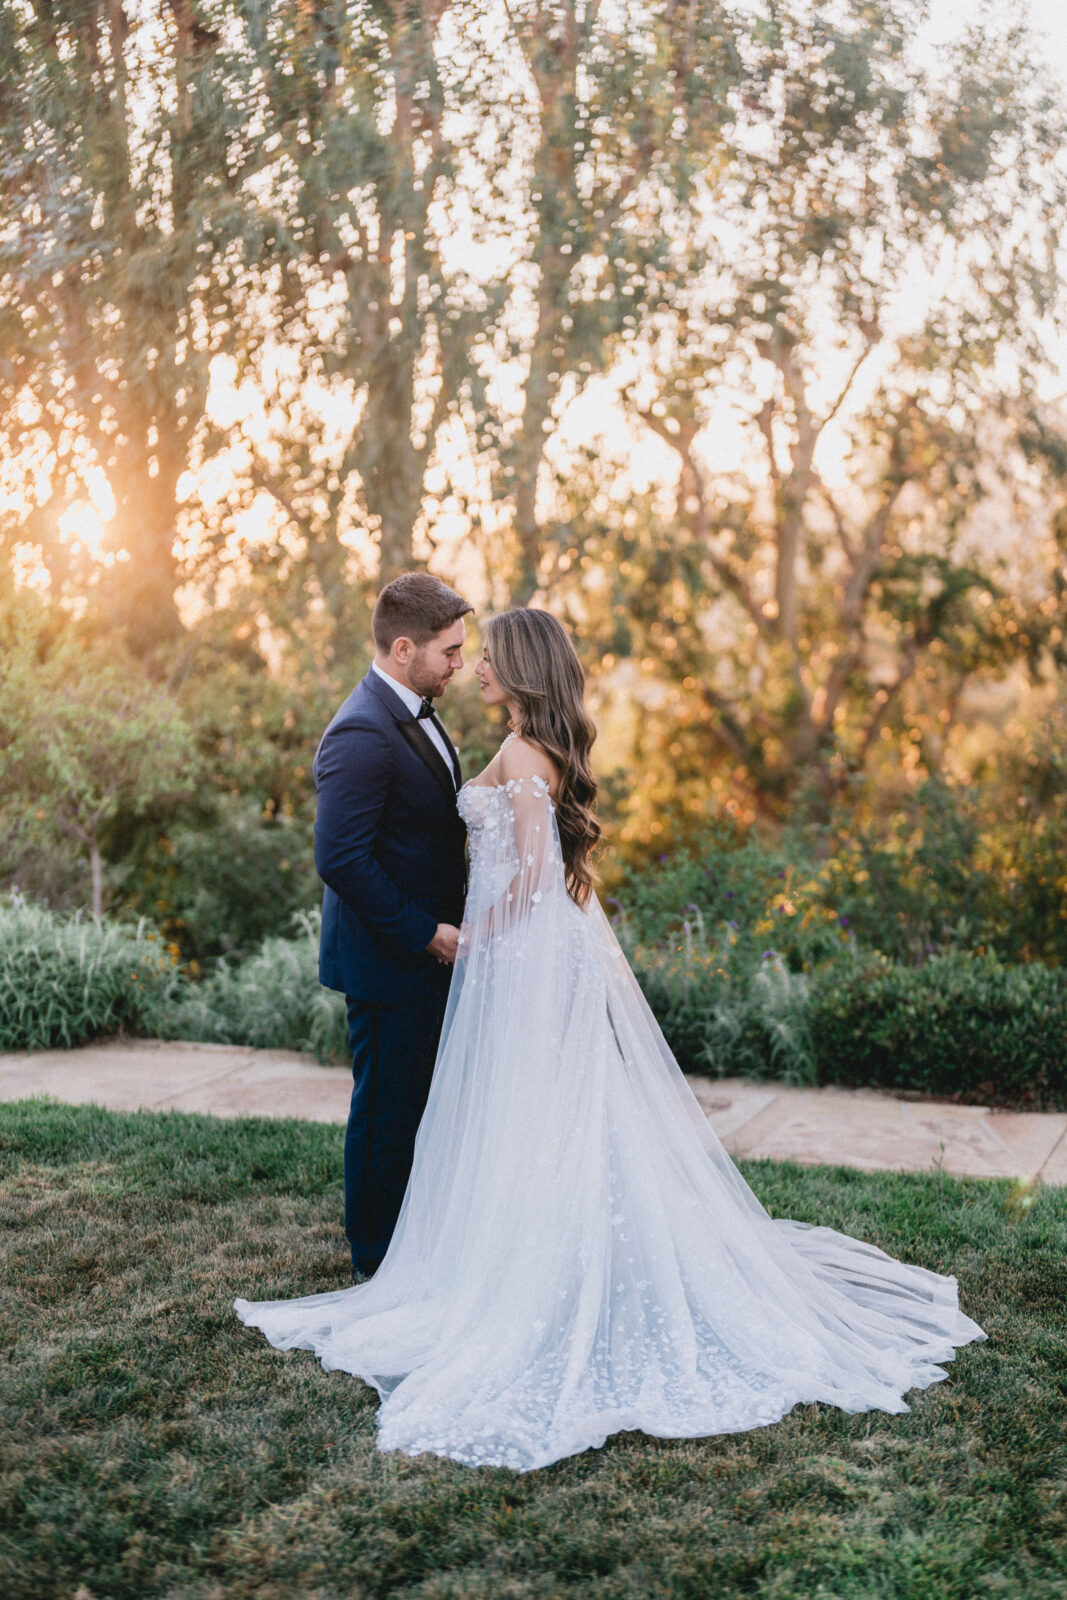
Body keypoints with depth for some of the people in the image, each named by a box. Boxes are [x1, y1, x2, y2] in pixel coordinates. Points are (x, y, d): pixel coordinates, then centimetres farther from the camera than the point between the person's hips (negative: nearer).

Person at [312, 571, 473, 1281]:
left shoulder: (416, 713, 11)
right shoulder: (362, 735, -22)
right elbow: (342, 860, -25)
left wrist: (443, 926, 11)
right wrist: (425, 934, -19)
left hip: (427, 949, 10)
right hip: (388, 962, -10)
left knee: (413, 1106, 18)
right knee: (387, 1110, 3)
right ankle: (378, 1263, 18)